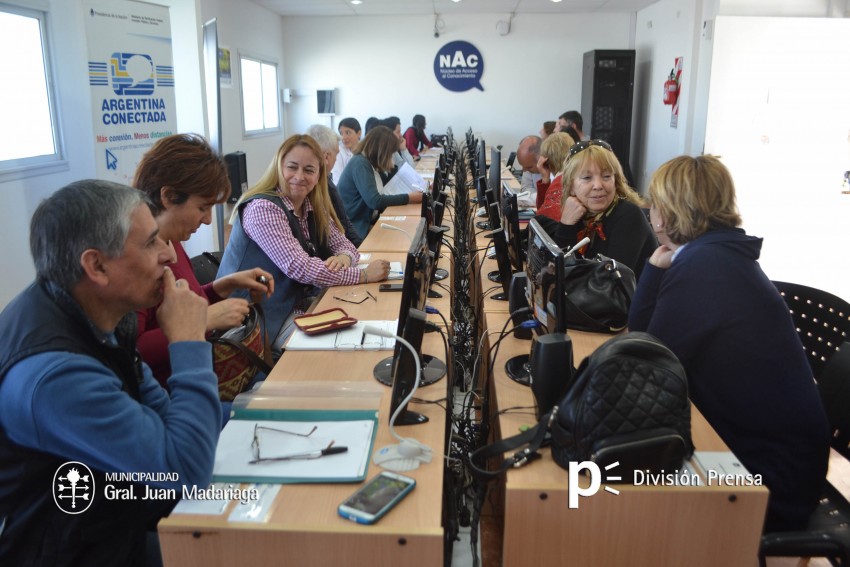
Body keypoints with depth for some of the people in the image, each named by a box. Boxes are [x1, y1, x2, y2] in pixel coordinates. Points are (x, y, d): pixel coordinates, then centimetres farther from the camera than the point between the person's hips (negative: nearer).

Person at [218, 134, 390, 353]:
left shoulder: (313, 208, 4)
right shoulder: (263, 209, -20)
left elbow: (345, 245, 8)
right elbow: (300, 268, -28)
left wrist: (344, 257, -18)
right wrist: (364, 275, -23)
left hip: (299, 303, 8)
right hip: (264, 319, -8)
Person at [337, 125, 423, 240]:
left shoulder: (372, 164, 11)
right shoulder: (360, 164, -17)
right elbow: (375, 201, -25)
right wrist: (409, 198, -20)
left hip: (367, 221, 9)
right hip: (355, 228, -9)